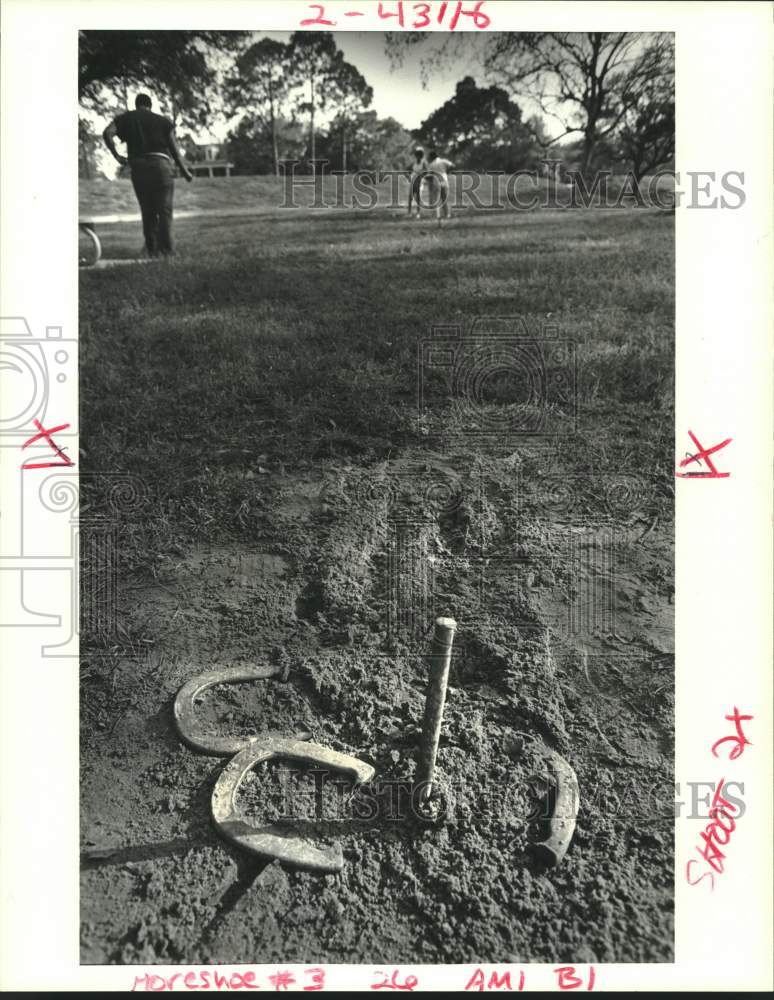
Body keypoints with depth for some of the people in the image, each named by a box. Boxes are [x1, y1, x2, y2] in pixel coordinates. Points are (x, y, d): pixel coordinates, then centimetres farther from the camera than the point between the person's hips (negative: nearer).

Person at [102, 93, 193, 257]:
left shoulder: (126, 118, 15)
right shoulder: (162, 120, 12)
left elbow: (107, 133, 0)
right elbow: (174, 148, 7)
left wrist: (116, 155, 8)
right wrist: (185, 171, 15)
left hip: (138, 168, 2)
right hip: (161, 165, -2)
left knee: (147, 212, 9)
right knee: (164, 210, -3)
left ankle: (152, 250, 3)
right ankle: (166, 249, -14)